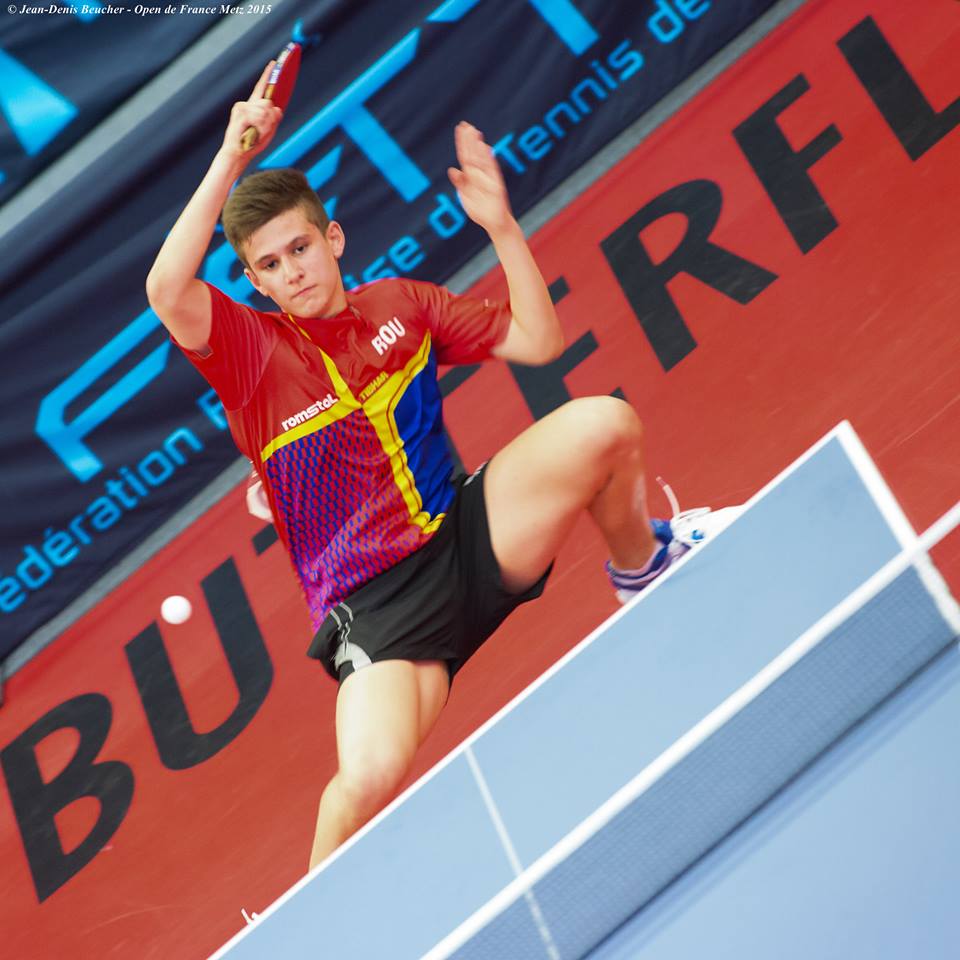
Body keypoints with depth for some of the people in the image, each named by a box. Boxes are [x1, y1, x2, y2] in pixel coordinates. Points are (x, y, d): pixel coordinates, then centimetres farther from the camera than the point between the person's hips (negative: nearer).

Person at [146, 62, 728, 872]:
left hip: (471, 536, 3)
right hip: (376, 604, -3)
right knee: (371, 776, -30)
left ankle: (642, 567, 11)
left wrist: (501, 225, -1)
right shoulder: (250, 351, -4)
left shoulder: (400, 304, 9)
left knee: (603, 423, -20)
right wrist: (230, 162, -26)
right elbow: (167, 291, -25)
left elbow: (539, 341, 9)